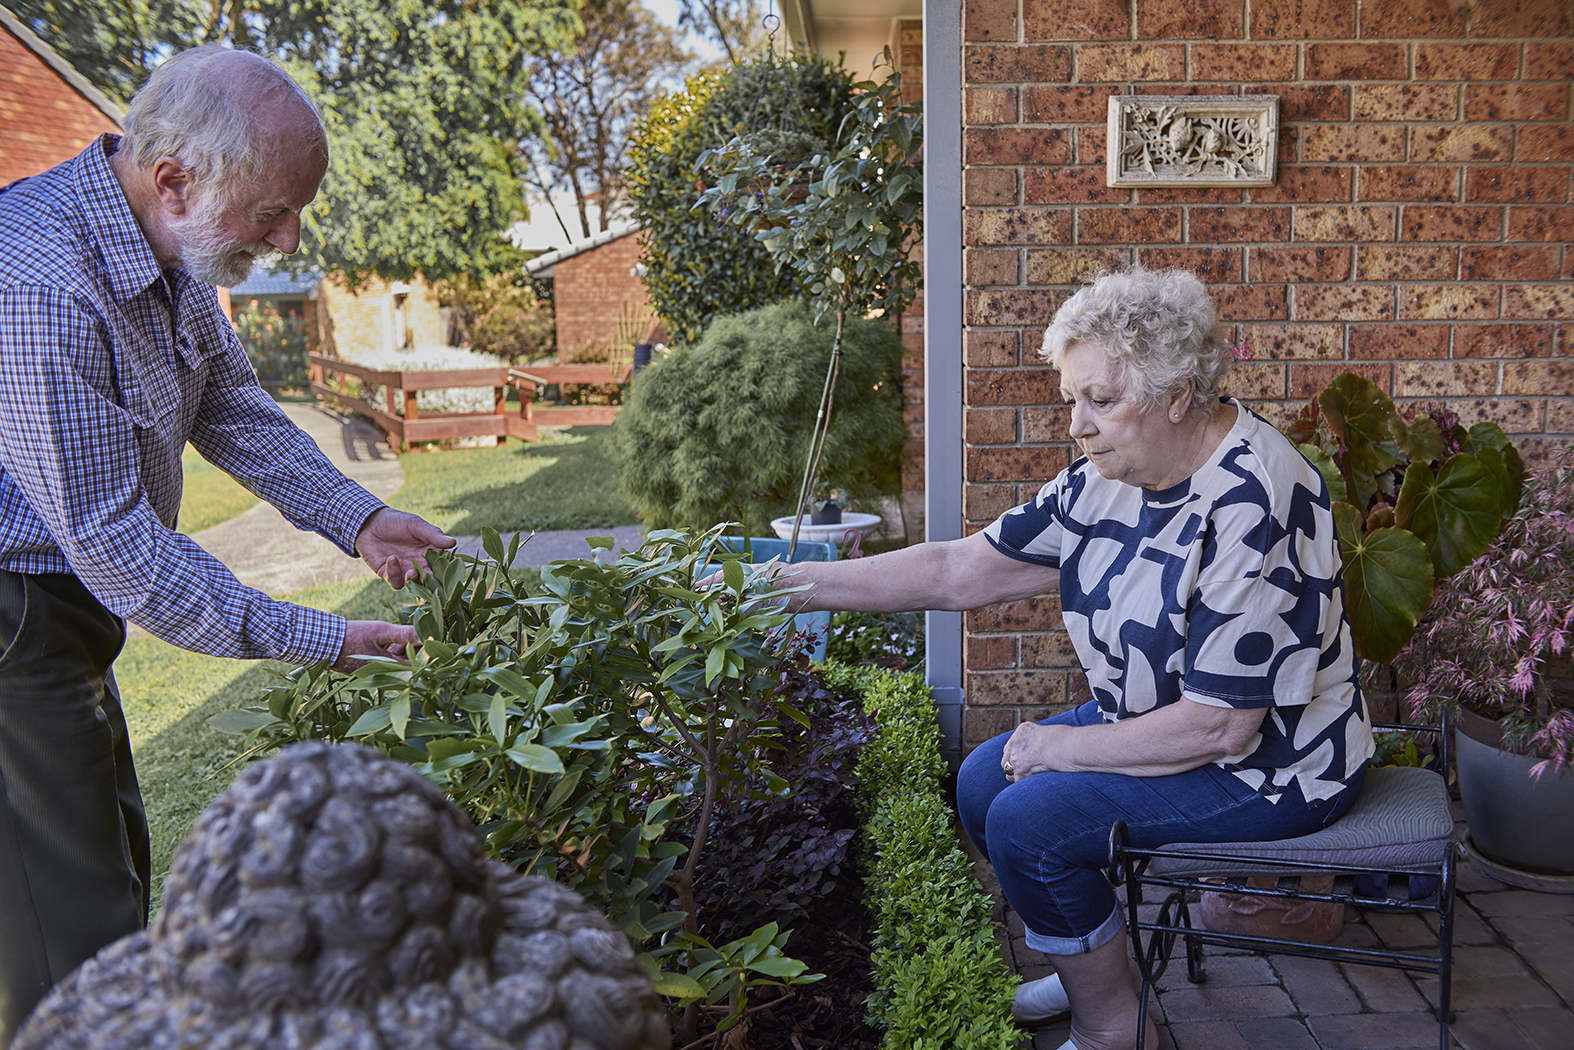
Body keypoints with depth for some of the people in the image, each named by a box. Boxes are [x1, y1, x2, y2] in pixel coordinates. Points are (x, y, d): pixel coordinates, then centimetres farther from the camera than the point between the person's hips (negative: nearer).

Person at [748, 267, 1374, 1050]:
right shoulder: (1110, 474, -4)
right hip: (1154, 718, 9)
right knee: (983, 782, 4)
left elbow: (1221, 725, -29)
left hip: (1269, 760, -8)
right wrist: (807, 583, -9)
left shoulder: (1250, 508, -29)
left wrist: (1068, 747, -17)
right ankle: (1095, 966, 24)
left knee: (1030, 820, -19)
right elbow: (965, 571, -4)